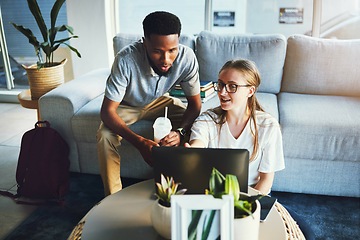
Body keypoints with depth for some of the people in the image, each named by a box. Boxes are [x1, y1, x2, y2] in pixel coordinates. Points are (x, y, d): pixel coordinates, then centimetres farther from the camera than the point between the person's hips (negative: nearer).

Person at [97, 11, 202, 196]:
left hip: (159, 101, 3)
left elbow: (195, 103, -19)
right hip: (127, 105, -2)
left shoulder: (186, 57, -29)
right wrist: (139, 142, -48)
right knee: (105, 136, -29)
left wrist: (180, 131, -39)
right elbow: (107, 110, -33)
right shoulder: (126, 60, -38)